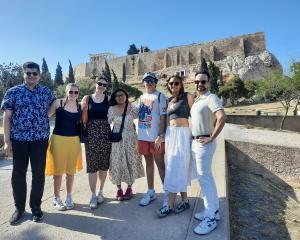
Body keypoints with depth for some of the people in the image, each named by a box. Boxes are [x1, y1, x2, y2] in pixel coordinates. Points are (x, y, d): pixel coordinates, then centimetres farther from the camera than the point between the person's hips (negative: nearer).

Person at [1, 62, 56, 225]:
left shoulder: (47, 92, 5)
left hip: (40, 139, 0)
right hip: (18, 139, 0)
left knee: (39, 173, 6)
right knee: (18, 173, 8)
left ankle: (36, 206, 23)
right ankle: (19, 207, 26)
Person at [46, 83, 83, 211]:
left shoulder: (80, 107, 6)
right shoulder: (58, 103, -3)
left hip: (74, 141, 3)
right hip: (58, 139, -3)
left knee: (71, 170, 11)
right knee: (58, 170, 6)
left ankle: (69, 197, 29)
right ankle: (56, 198, 25)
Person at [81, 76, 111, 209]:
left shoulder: (109, 99, 5)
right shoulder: (87, 98, 6)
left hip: (105, 133, 1)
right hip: (91, 133, 0)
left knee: (104, 163, 8)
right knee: (92, 165, 1)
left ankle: (100, 191, 26)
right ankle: (93, 195, 13)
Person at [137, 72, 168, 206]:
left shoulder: (160, 96, -5)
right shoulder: (141, 97, 14)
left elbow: (163, 117, -11)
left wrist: (160, 136, -18)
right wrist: (138, 135, 12)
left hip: (156, 137, -6)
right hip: (143, 137, 6)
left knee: (160, 164, 1)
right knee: (148, 163, 14)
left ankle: (167, 192, 15)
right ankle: (150, 192, 26)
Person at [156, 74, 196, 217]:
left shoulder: (187, 96, -3)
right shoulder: (169, 100, 15)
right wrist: (162, 135, 12)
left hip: (182, 134, -7)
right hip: (170, 134, 7)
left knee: (175, 169, -5)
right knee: (179, 169, 11)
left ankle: (170, 205, 5)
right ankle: (185, 201, 23)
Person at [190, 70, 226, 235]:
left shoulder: (211, 98, -14)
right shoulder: (196, 100, 14)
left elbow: (222, 118, -28)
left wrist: (211, 138, -22)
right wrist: (194, 139, 13)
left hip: (204, 144, -9)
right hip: (195, 142, 9)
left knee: (204, 179, -4)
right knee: (207, 177, 15)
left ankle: (210, 218, 9)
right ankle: (214, 210, 29)